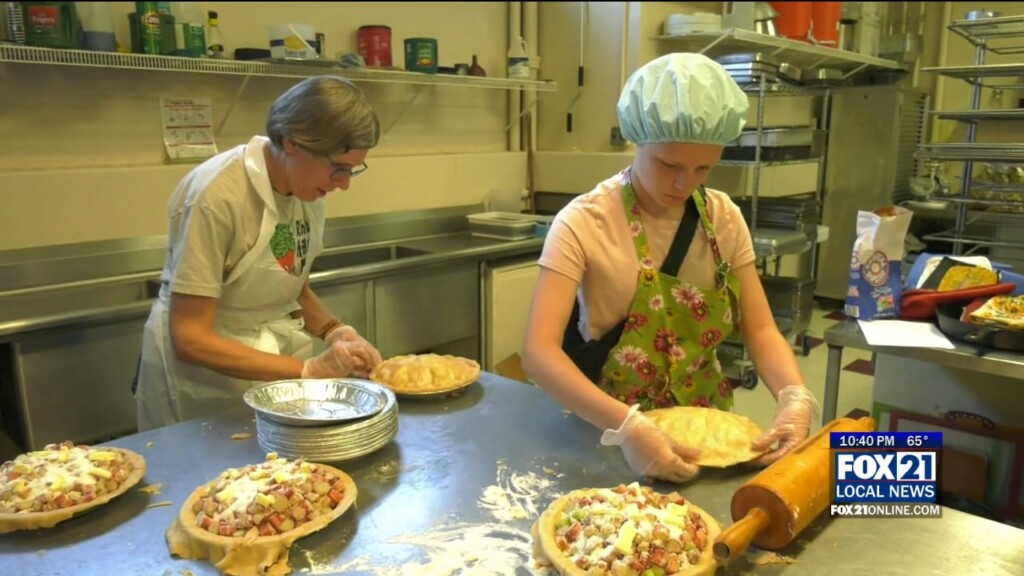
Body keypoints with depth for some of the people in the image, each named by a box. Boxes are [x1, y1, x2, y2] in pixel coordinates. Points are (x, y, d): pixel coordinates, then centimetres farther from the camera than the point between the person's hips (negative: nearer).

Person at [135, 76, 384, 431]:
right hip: (204, 369, -5)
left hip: (276, 355, 6)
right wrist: (308, 371, -28)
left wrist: (335, 331, -11)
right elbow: (189, 338, -25)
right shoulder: (218, 196, -26)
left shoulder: (309, 188, -6)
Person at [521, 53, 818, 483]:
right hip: (609, 434, -3)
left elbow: (760, 329, -1)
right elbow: (539, 351, -25)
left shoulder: (724, 219, -1)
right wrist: (627, 427, -38)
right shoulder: (585, 223, -17)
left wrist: (795, 397, -20)